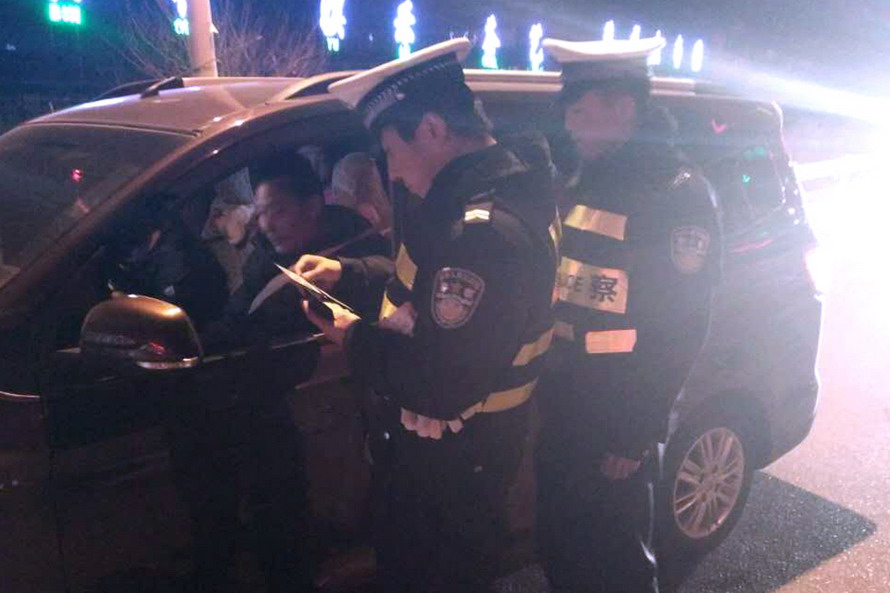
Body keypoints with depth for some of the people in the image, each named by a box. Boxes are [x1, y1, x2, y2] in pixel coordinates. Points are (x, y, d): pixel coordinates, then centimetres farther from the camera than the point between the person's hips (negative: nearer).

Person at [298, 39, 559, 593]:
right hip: (465, 448, 9)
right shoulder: (501, 188, 1)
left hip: (450, 466, -9)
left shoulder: (483, 229, -32)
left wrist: (354, 337, -17)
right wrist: (347, 273, 5)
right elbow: (431, 283, 16)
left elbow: (440, 388, -33)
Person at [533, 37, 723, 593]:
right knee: (560, 548, 21)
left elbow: (679, 327, -17)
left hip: (616, 424, -7)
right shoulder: (586, 180, 12)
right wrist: (545, 388, 11)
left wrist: (635, 436, -16)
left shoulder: (677, 189, -13)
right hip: (562, 408, 8)